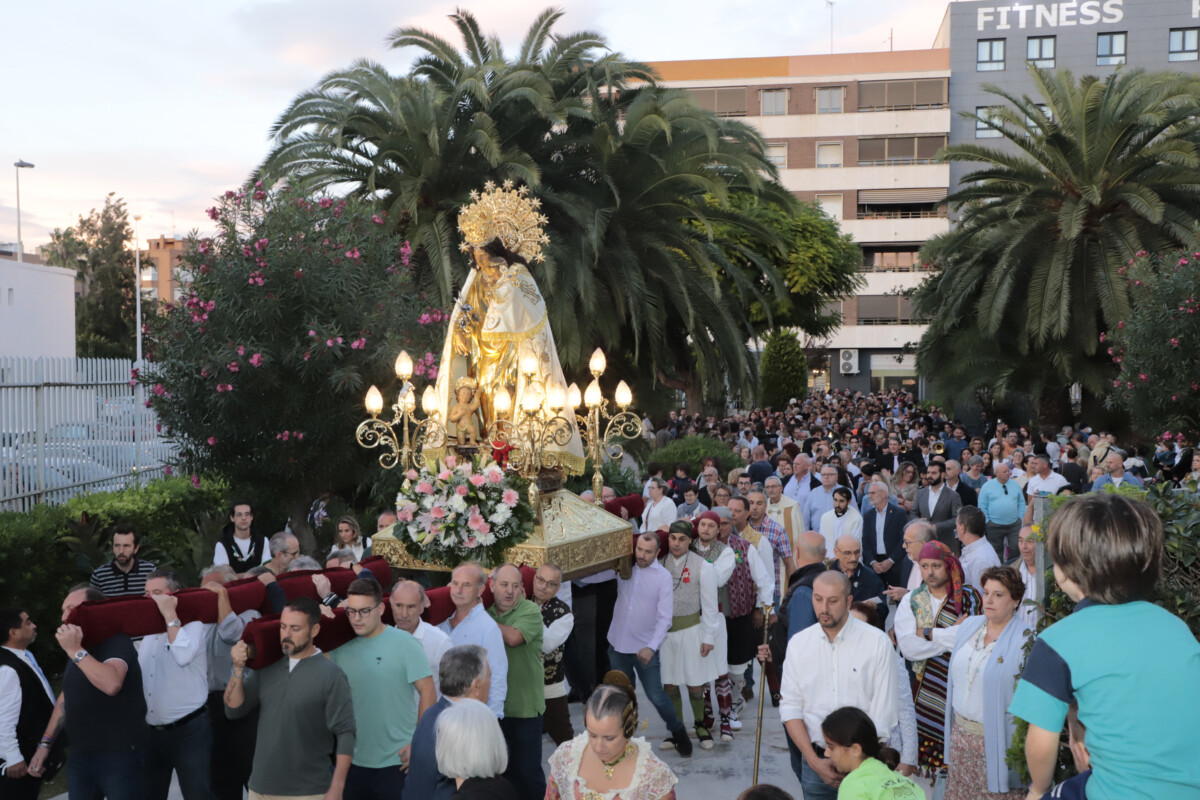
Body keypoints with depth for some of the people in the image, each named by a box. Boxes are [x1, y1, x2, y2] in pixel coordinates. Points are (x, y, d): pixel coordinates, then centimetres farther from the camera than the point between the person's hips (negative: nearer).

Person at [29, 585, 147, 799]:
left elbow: (111, 684, -30)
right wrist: (46, 743, 15)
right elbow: (66, 698, 22)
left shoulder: (116, 640, -11)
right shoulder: (77, 647, 15)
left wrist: (75, 651, -24)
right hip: (79, 757, 8)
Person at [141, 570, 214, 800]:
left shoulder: (193, 626, -5)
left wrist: (170, 614, -17)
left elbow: (183, 655, -25)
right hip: (152, 732, 7)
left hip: (189, 730, -7)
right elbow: (137, 676, 21)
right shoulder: (149, 634, 17)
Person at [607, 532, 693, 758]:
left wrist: (651, 647, -22)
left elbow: (665, 618, -13)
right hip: (618, 645, 4)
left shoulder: (663, 576, -10)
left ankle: (678, 731, 23)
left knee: (656, 695, -1)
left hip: (645, 649, -4)